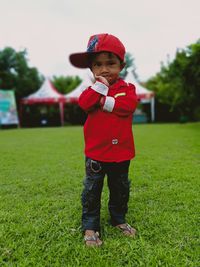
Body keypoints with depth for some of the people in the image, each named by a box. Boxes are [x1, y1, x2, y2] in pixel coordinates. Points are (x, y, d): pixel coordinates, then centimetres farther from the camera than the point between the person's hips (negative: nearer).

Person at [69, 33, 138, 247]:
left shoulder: (127, 88, 0)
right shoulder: (93, 88, 3)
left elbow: (128, 105, -21)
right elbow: (84, 103, -18)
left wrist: (104, 101, -19)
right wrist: (100, 86, -20)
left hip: (120, 152, 1)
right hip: (95, 151, 0)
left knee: (120, 189, 18)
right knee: (92, 190, 8)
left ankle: (118, 219, 40)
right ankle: (90, 226, 24)